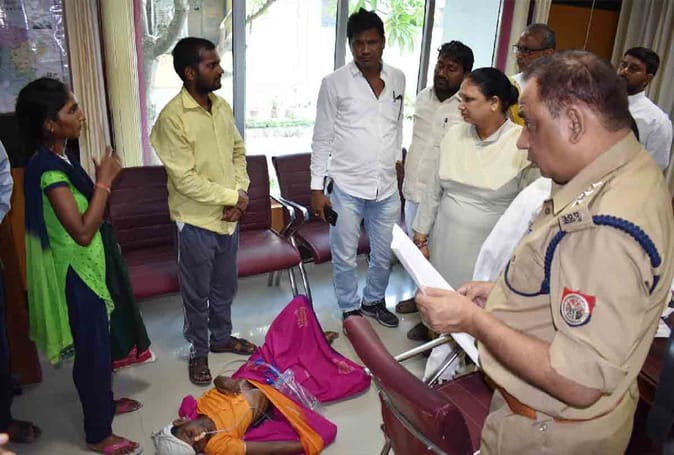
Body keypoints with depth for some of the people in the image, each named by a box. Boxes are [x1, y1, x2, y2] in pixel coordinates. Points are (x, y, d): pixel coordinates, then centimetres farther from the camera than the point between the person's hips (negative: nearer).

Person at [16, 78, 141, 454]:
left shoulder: (59, 158, 4)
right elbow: (82, 231, -29)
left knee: (99, 342, 24)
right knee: (92, 348, 5)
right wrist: (105, 180, -25)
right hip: (75, 273, -9)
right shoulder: (49, 170, -26)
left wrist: (102, 180, 4)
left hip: (87, 266, 10)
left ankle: (105, 402, 46)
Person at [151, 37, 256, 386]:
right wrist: (232, 197, -15)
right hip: (196, 221, -6)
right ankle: (198, 350, 32)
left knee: (225, 286, 21)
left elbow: (238, 152, 11)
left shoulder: (222, 106, 3)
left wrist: (241, 193, -5)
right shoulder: (172, 118, -19)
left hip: (229, 216, 6)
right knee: (197, 293, 12)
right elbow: (185, 179, -21)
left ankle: (221, 337, 42)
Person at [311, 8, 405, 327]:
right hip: (346, 187, -3)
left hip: (387, 187, 4)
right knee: (345, 257, 10)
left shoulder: (398, 79, 4)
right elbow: (322, 139, -5)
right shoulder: (334, 83, -7)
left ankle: (374, 301, 41)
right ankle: (350, 310, 32)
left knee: (385, 255, 17)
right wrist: (317, 187, -7)